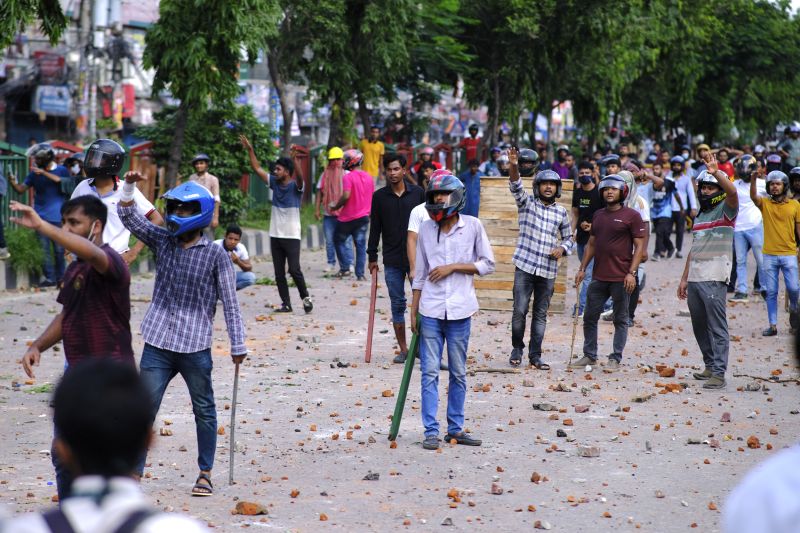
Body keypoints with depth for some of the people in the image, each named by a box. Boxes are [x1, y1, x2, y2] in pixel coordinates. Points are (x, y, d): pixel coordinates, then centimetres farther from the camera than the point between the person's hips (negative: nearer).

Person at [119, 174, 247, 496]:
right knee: (144, 408, 0)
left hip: (195, 347, -3)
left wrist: (238, 345, -4)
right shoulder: (163, 241, 6)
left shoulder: (215, 255, -5)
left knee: (204, 411, 9)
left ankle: (205, 473, 21)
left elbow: (229, 302, -3)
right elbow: (129, 217, 4)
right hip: (158, 344, 3)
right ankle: (134, 472, 6)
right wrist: (129, 186, -12)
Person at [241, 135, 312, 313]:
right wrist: (250, 150, 5)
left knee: (294, 269, -11)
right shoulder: (274, 183, 7)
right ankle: (286, 303, 10)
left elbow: (299, 177, -29)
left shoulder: (295, 186, -8)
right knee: (279, 273, 5)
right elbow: (257, 169, 11)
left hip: (292, 236, -6)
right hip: (275, 235, 6)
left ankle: (305, 297, 6)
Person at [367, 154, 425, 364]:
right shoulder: (379, 197, 4)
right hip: (392, 260, 1)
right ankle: (403, 349, 10)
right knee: (397, 305, 3)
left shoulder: (418, 193, 3)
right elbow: (375, 228, 7)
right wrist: (372, 257, 5)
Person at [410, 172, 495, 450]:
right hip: (431, 310, 1)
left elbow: (488, 264, 0)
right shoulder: (426, 229, 4)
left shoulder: (472, 226, -3)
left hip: (460, 311, -1)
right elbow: (420, 273, 9)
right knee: (430, 372, -2)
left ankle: (455, 428, 18)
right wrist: (414, 311, 7)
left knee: (458, 373, 8)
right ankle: (431, 431, 2)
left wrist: (453, 266, -11)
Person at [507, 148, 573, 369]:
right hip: (525, 267, -2)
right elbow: (516, 187, -16)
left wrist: (562, 248, -4)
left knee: (541, 314, 6)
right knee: (520, 310, -6)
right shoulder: (527, 204, 3)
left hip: (548, 270, 2)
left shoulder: (561, 212, 10)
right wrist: (514, 168, -35)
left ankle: (535, 355, 12)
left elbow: (568, 237, 19)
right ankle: (517, 349, 12)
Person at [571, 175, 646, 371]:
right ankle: (589, 355, 20)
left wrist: (632, 272, -15)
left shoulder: (631, 216, -4)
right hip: (598, 277, 6)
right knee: (590, 317, 9)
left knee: (620, 319, 3)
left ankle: (615, 359, 9)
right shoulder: (598, 215, 13)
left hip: (621, 279, -6)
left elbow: (639, 246, -7)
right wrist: (582, 268, 13)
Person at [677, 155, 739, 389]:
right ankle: (710, 366, 23)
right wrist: (684, 278, 21)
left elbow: (732, 191, -26)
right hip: (694, 279, 8)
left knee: (717, 326, -9)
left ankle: (719, 373, -10)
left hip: (714, 279, -8)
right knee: (699, 326, 13)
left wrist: (716, 172, -38)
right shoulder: (699, 216, 20)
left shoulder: (726, 210, -2)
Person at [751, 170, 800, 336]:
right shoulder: (764, 203, 2)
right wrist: (753, 177, -35)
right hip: (769, 255, 1)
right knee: (771, 292, 3)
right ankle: (773, 326, 10)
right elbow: (753, 195, -18)